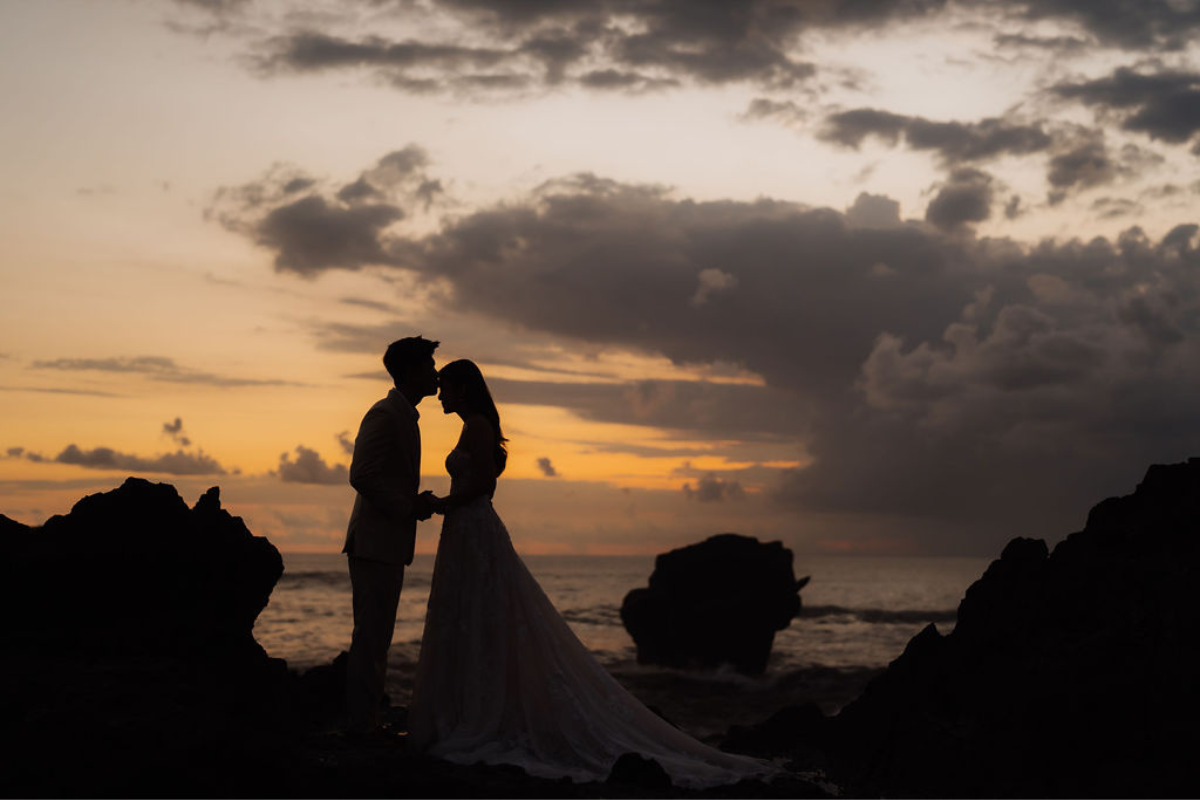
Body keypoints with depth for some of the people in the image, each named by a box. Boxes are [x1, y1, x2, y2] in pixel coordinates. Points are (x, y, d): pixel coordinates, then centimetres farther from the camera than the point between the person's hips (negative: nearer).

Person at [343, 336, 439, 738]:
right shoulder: (385, 414, -12)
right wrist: (408, 508, -17)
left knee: (376, 636, 12)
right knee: (371, 636, -7)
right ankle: (362, 723, -4)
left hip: (388, 544, 10)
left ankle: (364, 720, 17)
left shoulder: (403, 416, 20)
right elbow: (361, 475, -21)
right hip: (376, 543, -10)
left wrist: (416, 502, 8)